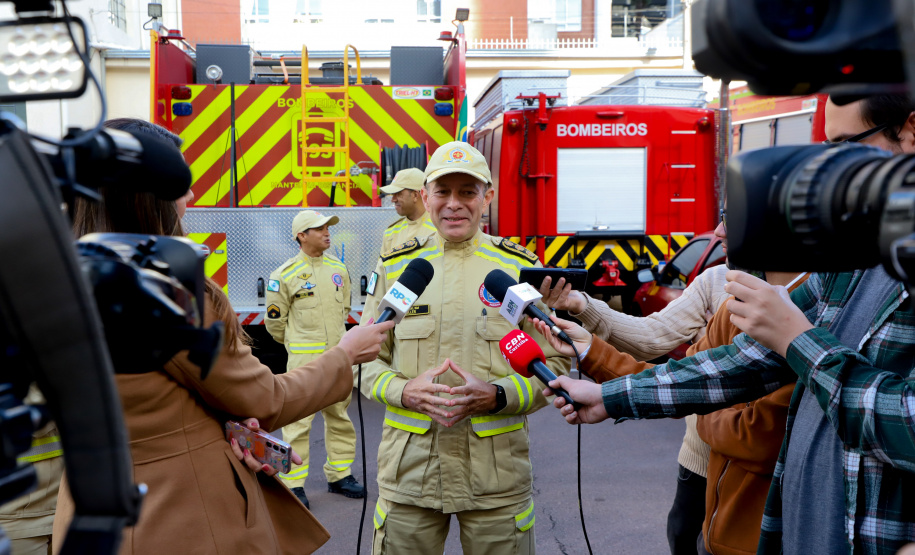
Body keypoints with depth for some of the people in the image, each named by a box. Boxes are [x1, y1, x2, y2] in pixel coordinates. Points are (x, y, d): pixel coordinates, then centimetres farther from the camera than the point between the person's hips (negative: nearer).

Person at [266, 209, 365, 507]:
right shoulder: (285, 274, -7)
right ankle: (293, 484, 6)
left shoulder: (338, 268, 8)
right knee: (298, 420, -4)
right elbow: (275, 321, 1)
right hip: (304, 358, -5)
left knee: (340, 416, 12)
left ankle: (339, 475, 25)